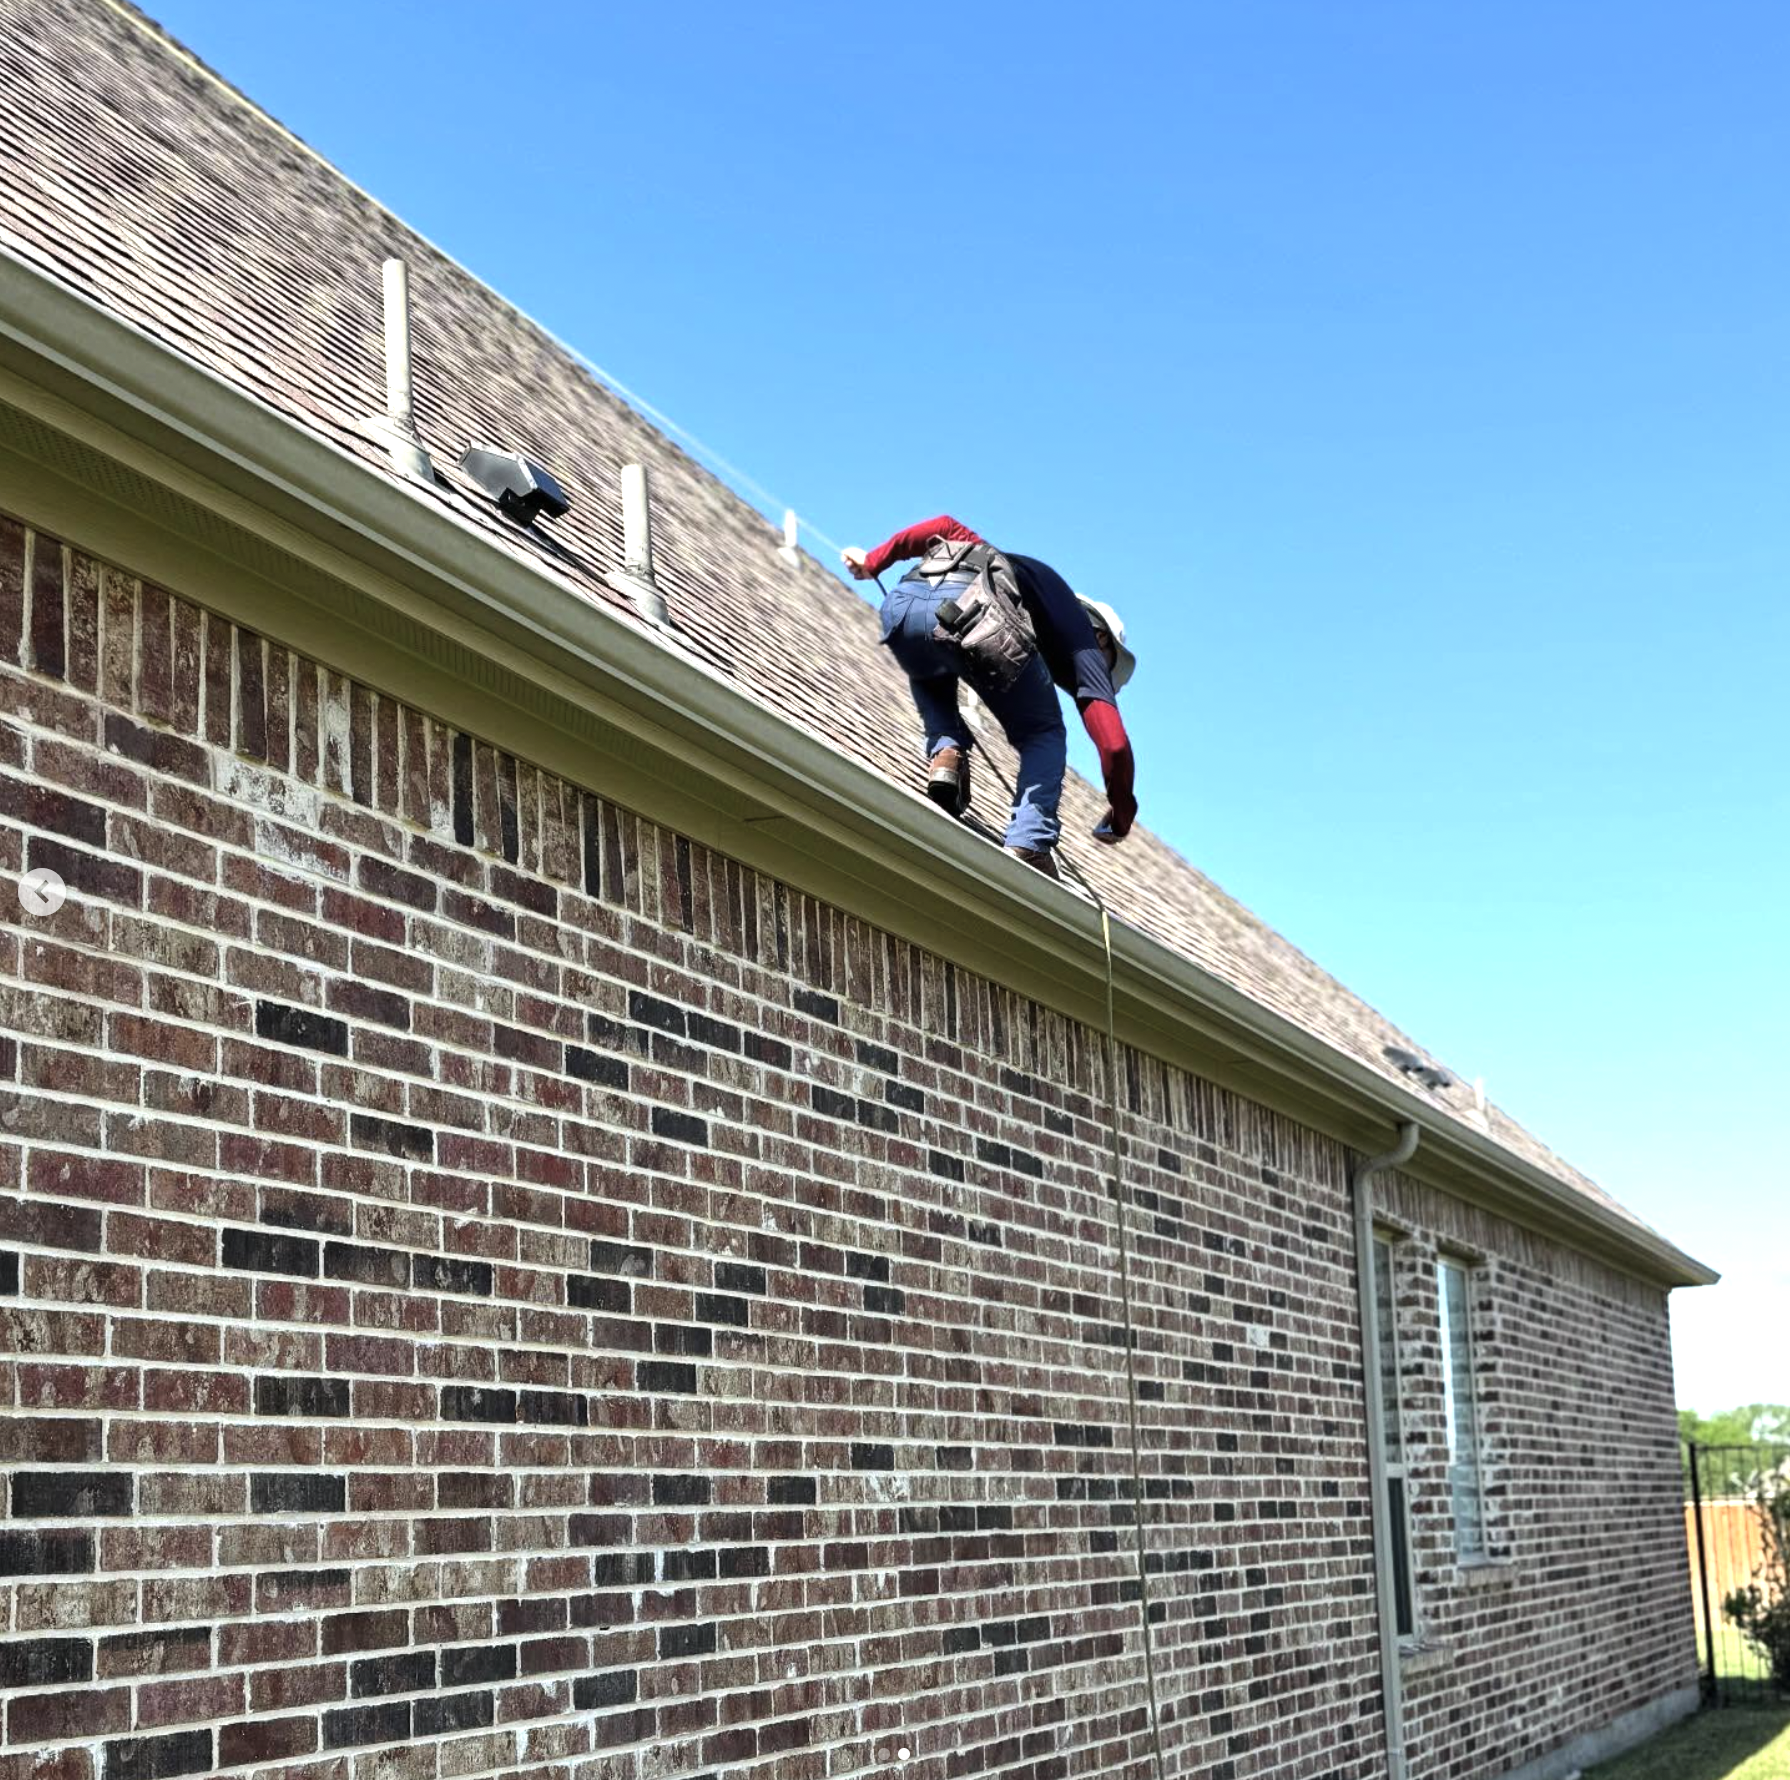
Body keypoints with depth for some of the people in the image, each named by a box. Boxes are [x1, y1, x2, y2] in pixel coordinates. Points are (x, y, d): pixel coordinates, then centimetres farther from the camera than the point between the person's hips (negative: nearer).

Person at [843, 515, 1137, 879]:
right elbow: (1113, 742, 16)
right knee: (1043, 734, 20)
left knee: (930, 681, 40)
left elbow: (948, 526, 31)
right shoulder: (1079, 629, 26)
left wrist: (874, 560, 40)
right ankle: (1028, 843, 0)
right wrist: (1121, 817, 29)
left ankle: (945, 753, 14)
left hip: (901, 605, 5)